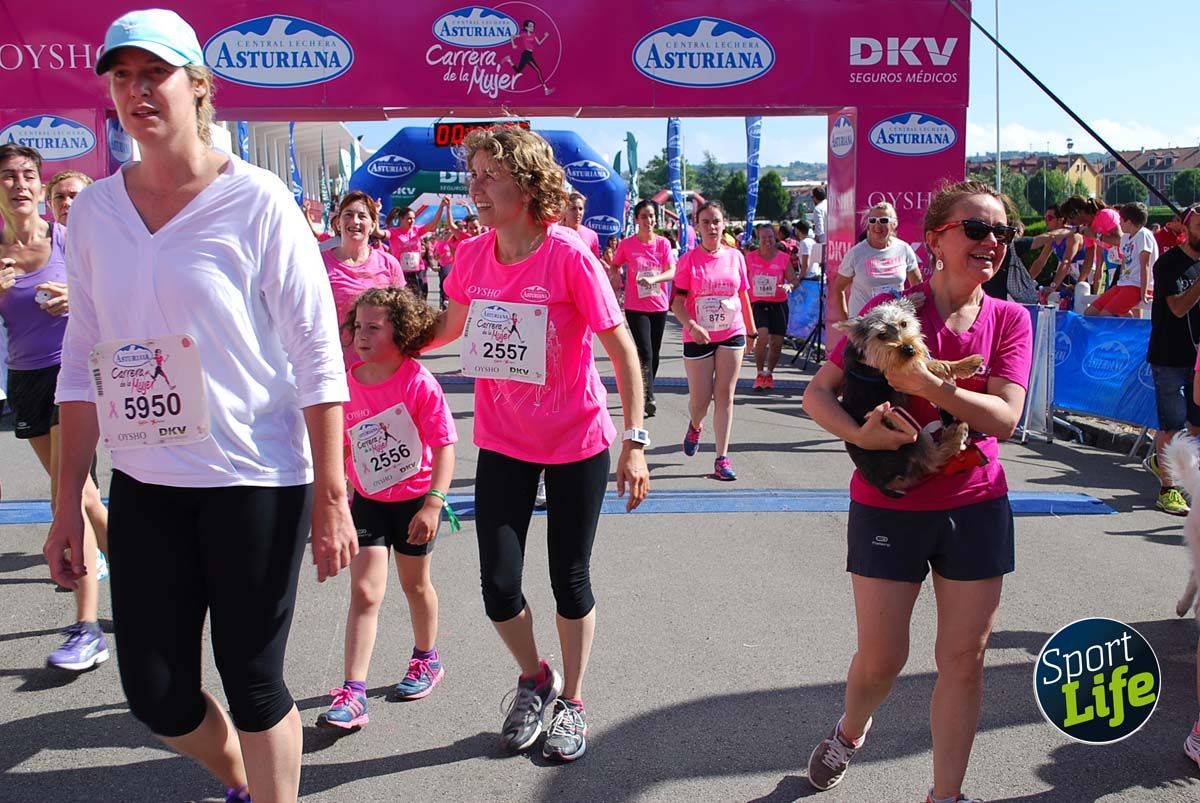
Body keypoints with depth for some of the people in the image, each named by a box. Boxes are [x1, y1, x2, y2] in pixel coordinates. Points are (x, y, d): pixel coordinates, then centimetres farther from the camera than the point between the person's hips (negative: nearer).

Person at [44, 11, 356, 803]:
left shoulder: (255, 199, -8)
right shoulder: (94, 209, 6)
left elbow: (318, 354, -9)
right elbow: (84, 360, 10)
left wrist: (331, 495, -12)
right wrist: (68, 500, 8)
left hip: (255, 478, -5)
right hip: (143, 485, 5)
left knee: (251, 682, 5)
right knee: (156, 692, 11)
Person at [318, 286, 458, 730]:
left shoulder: (419, 382, -20)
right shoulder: (349, 383, -5)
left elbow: (444, 445, -21)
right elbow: (344, 445, 8)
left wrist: (433, 502, -28)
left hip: (415, 498, -3)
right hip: (369, 499, 3)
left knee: (415, 583, 16)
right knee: (364, 592, -4)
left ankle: (427, 660, 40)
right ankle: (352, 694, -2)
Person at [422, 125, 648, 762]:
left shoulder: (568, 256, -18)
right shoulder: (472, 254, -4)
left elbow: (621, 346, -15)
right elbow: (451, 325, 16)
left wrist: (634, 440, -18)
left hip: (577, 444, -3)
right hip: (502, 443, 4)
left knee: (569, 581, 9)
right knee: (498, 587, 3)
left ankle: (570, 700, 33)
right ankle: (534, 679, 33)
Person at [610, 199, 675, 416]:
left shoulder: (663, 243, 1)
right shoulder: (627, 244, -3)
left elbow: (672, 272, -9)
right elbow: (614, 267, 11)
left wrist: (653, 279, -26)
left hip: (659, 306, 3)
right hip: (635, 307, -3)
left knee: (654, 354, 11)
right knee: (645, 353, -15)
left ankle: (643, 394, 26)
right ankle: (648, 397, -16)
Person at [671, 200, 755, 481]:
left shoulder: (735, 257, 3)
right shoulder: (688, 260, -6)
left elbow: (743, 296, 12)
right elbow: (677, 301, -9)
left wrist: (752, 330, 16)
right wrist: (692, 326, -24)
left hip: (732, 334, 2)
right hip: (698, 337, -2)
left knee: (725, 396, 2)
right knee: (700, 399, 3)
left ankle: (722, 458, 7)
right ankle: (695, 426, 41)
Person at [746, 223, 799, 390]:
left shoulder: (783, 258, -1)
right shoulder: (750, 257, 0)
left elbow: (794, 280, 1)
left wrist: (788, 286, -20)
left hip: (778, 304, 1)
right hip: (757, 303, -1)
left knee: (777, 343, 4)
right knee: (762, 336, -21)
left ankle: (769, 373, 30)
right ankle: (760, 374, -1)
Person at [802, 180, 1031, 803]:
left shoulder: (1010, 320, -1)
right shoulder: (892, 308, -8)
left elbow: (1005, 418, -14)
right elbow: (817, 393, -8)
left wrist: (928, 385, -26)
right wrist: (859, 433, -27)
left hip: (976, 507, 3)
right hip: (888, 507, -2)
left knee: (964, 657, 8)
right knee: (881, 658, 6)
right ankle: (849, 732, 40)